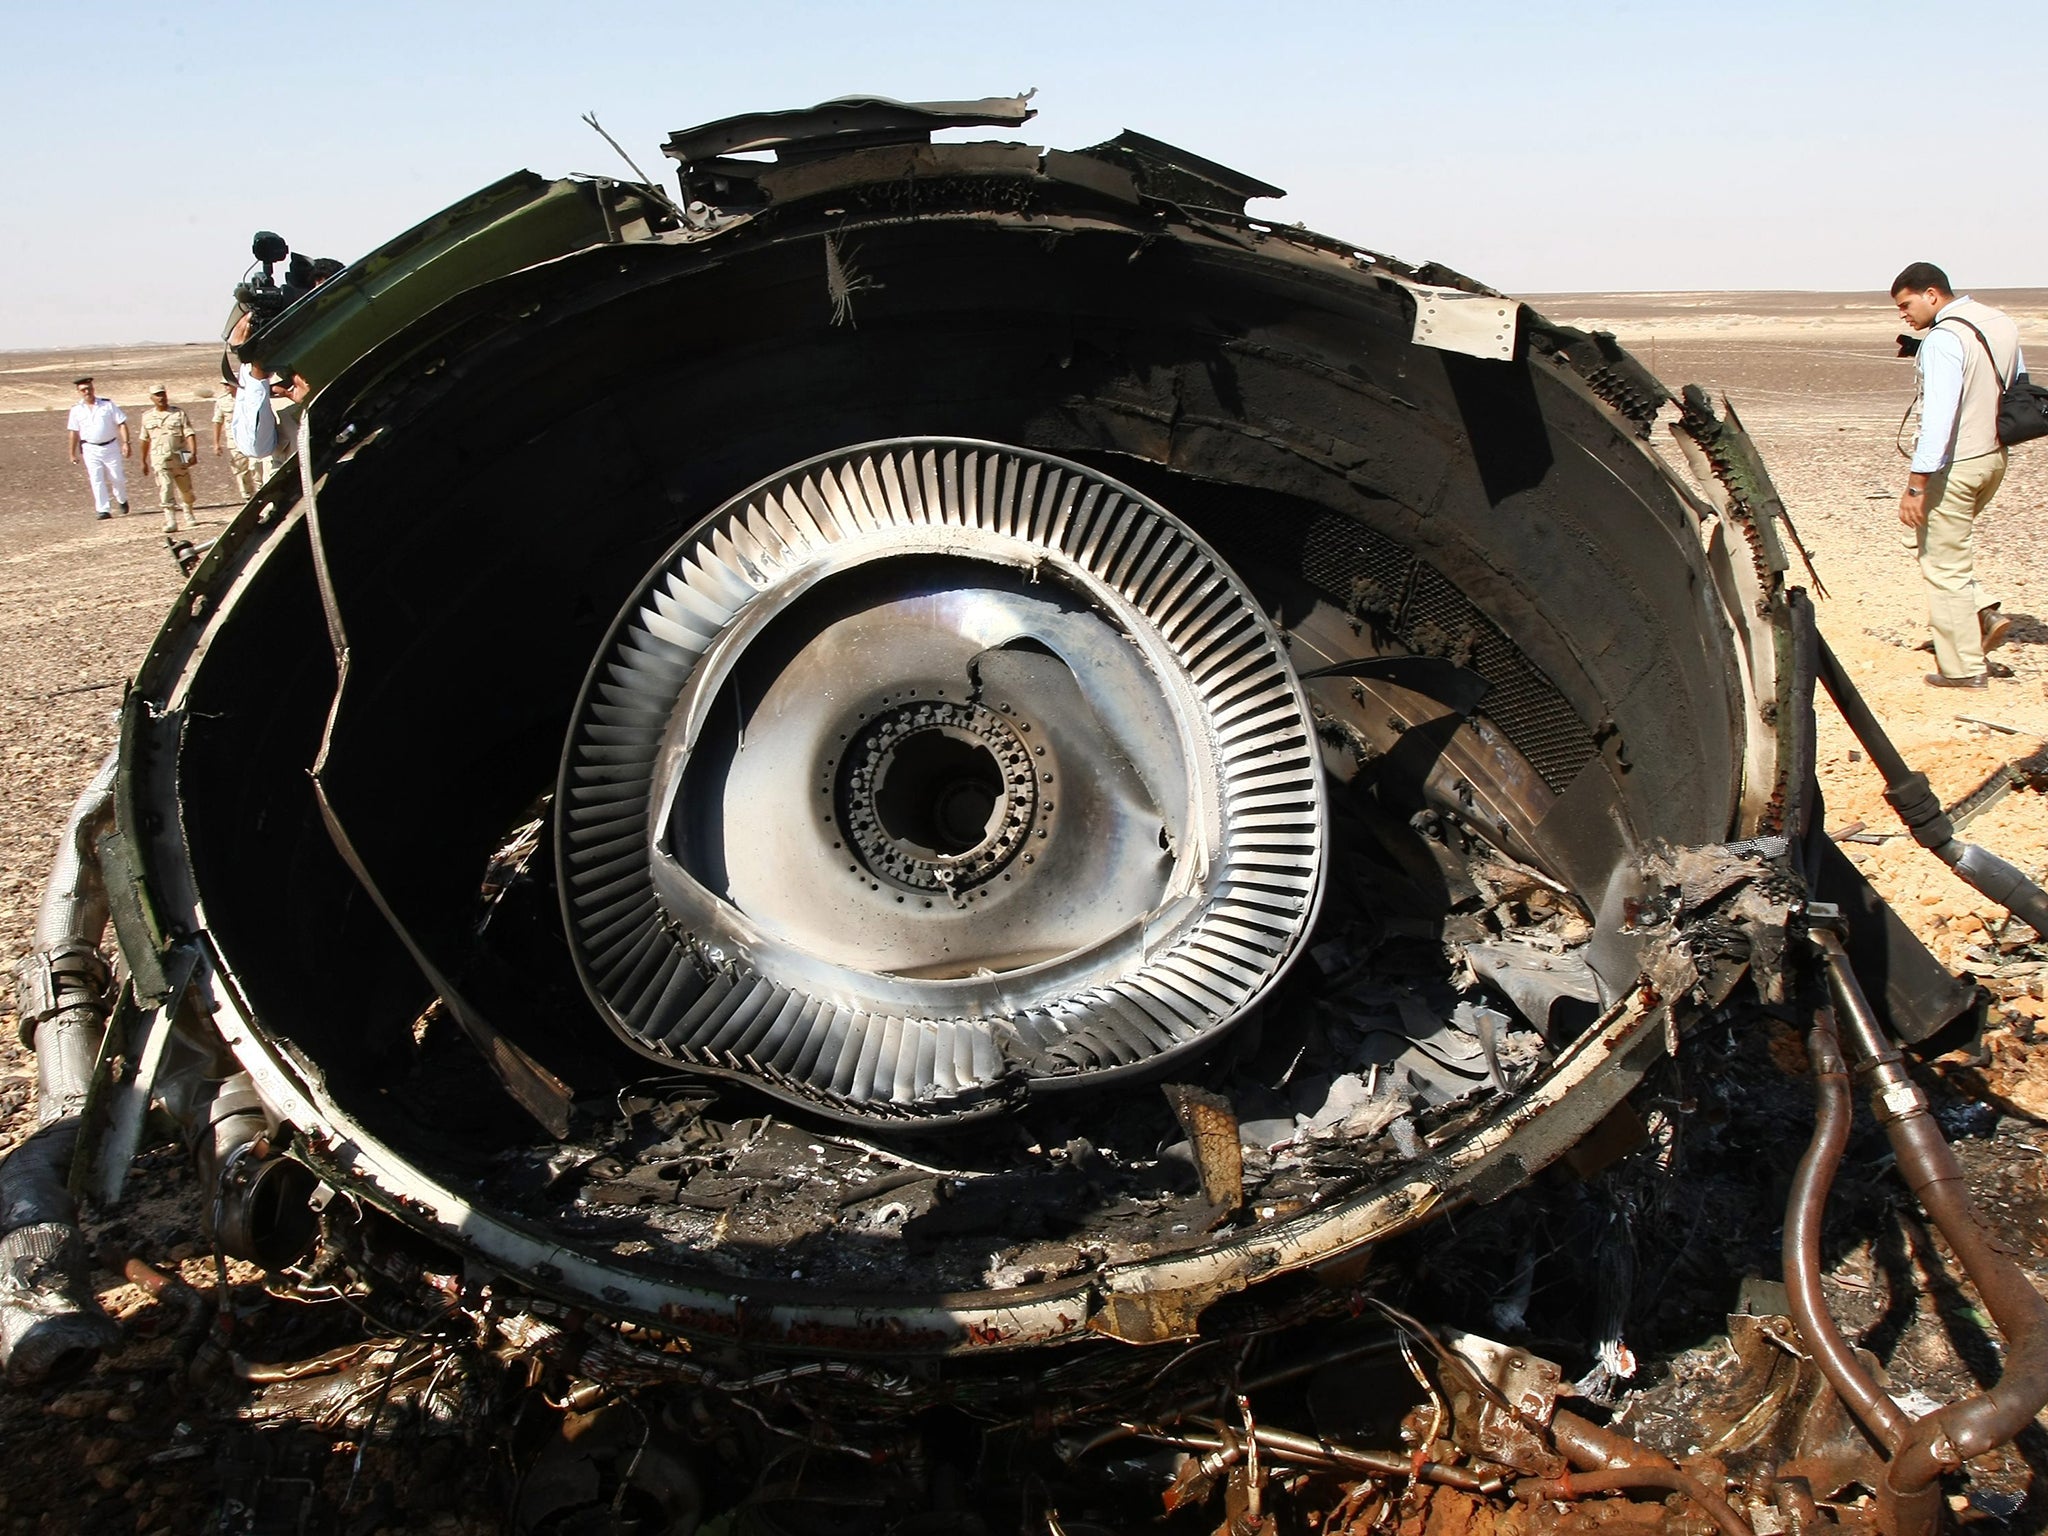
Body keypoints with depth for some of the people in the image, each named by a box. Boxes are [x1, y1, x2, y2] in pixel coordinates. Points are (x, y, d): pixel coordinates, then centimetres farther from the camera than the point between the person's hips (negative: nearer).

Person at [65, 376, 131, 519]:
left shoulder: (108, 405, -2)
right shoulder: (76, 410, 3)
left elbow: (121, 423, -2)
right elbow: (74, 432, 8)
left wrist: (126, 443, -11)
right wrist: (73, 453, 9)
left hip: (110, 447, -1)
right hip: (90, 449, 1)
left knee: (116, 478, 6)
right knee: (96, 481, -5)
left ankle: (122, 501, 34)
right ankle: (104, 510, -2)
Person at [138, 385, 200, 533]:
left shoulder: (178, 414, 2)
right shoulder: (147, 417, 10)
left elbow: (190, 434, -6)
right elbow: (145, 440, 19)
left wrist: (193, 453, -21)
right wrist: (143, 462, 22)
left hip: (179, 457, 0)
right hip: (160, 459, 0)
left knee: (185, 489, 9)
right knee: (165, 488, -13)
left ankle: (190, 517, 30)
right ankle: (170, 522, -18)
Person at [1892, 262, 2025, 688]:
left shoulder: (1943, 339, -19)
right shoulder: (2003, 325, 9)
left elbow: (1938, 416, -26)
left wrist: (1916, 484, -25)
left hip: (1954, 465, -9)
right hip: (1994, 458, 9)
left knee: (1944, 565, 2)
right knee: (1921, 537, 24)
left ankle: (1964, 668, 9)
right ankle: (1985, 615, 14)